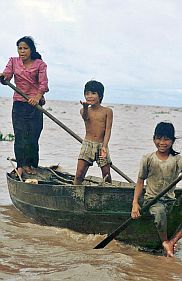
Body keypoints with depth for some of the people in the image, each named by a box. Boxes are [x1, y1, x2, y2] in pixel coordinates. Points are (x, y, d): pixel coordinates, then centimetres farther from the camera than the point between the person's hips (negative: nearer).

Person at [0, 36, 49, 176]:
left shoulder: (40, 64, 2)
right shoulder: (13, 61, 10)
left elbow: (43, 83, -11)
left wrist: (38, 96, -31)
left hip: (35, 104, -2)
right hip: (19, 105, 2)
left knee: (33, 137, -2)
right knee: (20, 136, -8)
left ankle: (32, 166, 11)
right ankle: (22, 165, -4)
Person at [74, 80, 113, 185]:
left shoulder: (107, 111, 1)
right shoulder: (84, 110, 4)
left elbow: (108, 130, -5)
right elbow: (85, 117, -20)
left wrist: (104, 146, -19)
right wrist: (85, 107, -44)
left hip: (101, 145, 0)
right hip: (88, 144, 0)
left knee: (106, 175, 2)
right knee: (79, 174, -7)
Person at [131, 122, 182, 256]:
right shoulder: (148, 159, 0)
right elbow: (140, 181, 5)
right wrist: (135, 203, -5)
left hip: (170, 200, 4)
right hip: (152, 199, -4)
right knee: (159, 212, -31)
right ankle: (165, 243, -14)